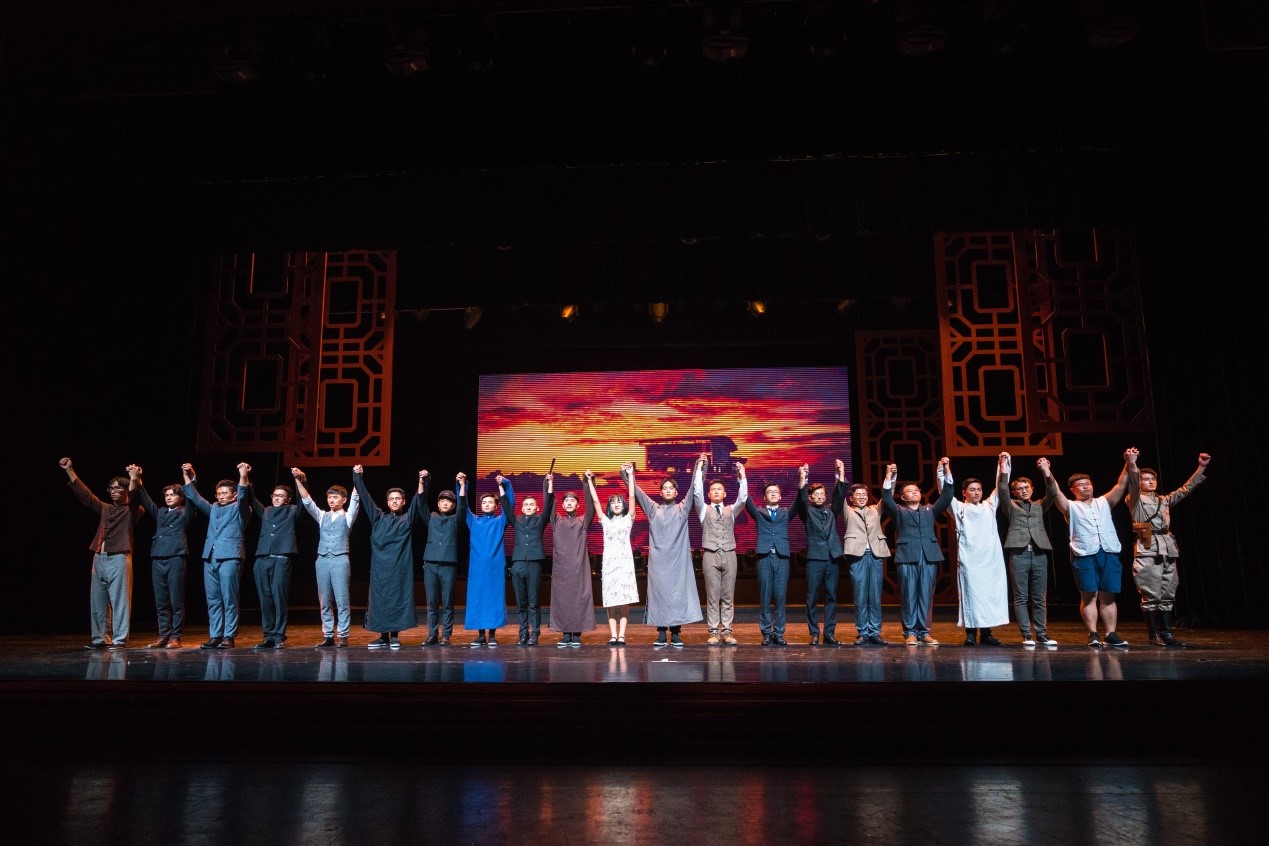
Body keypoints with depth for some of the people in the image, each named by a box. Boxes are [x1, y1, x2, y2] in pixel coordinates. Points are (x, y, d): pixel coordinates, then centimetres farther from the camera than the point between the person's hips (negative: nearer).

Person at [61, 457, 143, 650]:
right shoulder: (105, 509, 19)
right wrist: (69, 470, 15)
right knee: (97, 601, 9)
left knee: (119, 601, -6)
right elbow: (85, 495, 19)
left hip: (119, 558, -7)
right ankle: (100, 638, 17)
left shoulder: (132, 510, 3)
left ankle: (119, 639, -4)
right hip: (99, 558, 7)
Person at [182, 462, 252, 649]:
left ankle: (229, 637, -3)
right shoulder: (213, 509, 23)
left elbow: (243, 497, -12)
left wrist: (243, 476, -28)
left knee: (229, 600, -6)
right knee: (213, 600, 6)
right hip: (210, 558, 6)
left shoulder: (239, 509, 7)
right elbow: (195, 497, 22)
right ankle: (214, 636, 9)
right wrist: (188, 476, 13)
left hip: (230, 558, -6)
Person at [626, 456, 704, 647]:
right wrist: (630, 475, -1)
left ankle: (675, 633, 4)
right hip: (658, 560, 1)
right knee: (659, 594, 0)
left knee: (678, 595, -2)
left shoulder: (683, 508, 10)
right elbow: (637, 493, 8)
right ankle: (661, 634, 6)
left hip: (678, 559, -1)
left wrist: (699, 468, -8)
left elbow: (693, 490, 1)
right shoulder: (653, 509, 12)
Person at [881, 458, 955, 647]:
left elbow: (946, 497, 10)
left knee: (926, 596, 3)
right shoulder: (899, 511, 14)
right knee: (908, 596, -2)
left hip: (929, 557, 2)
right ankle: (910, 633, 3)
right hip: (907, 558, -2)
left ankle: (924, 632, 9)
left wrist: (945, 471, 1)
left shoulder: (930, 511, 21)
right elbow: (887, 499, -4)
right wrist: (889, 477, -13)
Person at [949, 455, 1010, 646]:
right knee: (970, 594, -6)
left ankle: (986, 632, 8)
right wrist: (946, 470, -12)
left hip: (992, 559, 4)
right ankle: (970, 633, -2)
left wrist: (1002, 464, 7)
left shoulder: (989, 506, 21)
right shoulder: (959, 508, 10)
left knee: (992, 594, 1)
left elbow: (1000, 487, 17)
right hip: (969, 560, -4)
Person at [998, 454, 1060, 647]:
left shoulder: (1040, 506, 21)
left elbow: (1052, 493, 6)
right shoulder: (1011, 506, 14)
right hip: (1019, 553, -2)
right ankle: (1027, 635, 2)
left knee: (1039, 598, 5)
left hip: (1040, 553, 2)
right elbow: (1002, 490, -1)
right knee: (1021, 598, -2)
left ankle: (1041, 634, 10)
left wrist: (1047, 473, -5)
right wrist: (1006, 468, -8)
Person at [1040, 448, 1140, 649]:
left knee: (1107, 596, 3)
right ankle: (1093, 635, -2)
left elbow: (1121, 485, 12)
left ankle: (1111, 635, 5)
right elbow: (1055, 493, -4)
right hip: (1085, 555, -2)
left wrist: (1130, 465, 2)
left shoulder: (1104, 503, 21)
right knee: (1089, 596, -4)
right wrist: (1047, 474, -19)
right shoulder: (1071, 507, 12)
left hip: (1110, 554, 3)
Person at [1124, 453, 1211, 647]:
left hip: (1167, 548, 6)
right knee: (1151, 595, -6)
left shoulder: (1164, 500, 24)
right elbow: (1132, 485, -13)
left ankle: (1166, 633, 12)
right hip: (1147, 549, -6)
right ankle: (1154, 635, -1)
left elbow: (1186, 489, 24)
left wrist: (1202, 467, 17)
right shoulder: (1135, 499, 6)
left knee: (1167, 595, 6)